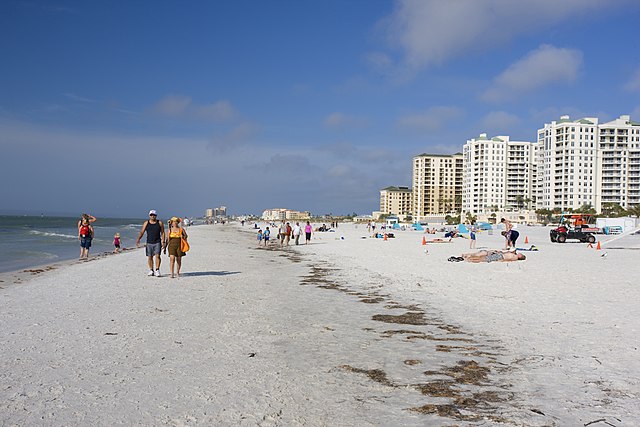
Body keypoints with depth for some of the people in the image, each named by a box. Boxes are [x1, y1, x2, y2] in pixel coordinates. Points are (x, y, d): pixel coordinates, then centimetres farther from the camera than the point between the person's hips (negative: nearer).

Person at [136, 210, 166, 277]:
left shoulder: (160, 223, 4)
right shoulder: (146, 223, 7)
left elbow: (162, 233, 5)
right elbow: (142, 232, 4)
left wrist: (163, 242, -3)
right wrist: (138, 239, -9)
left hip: (157, 242, -2)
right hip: (149, 243, 2)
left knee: (157, 256, -14)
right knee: (149, 257, 6)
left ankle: (157, 270, -7)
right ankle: (151, 270, 17)